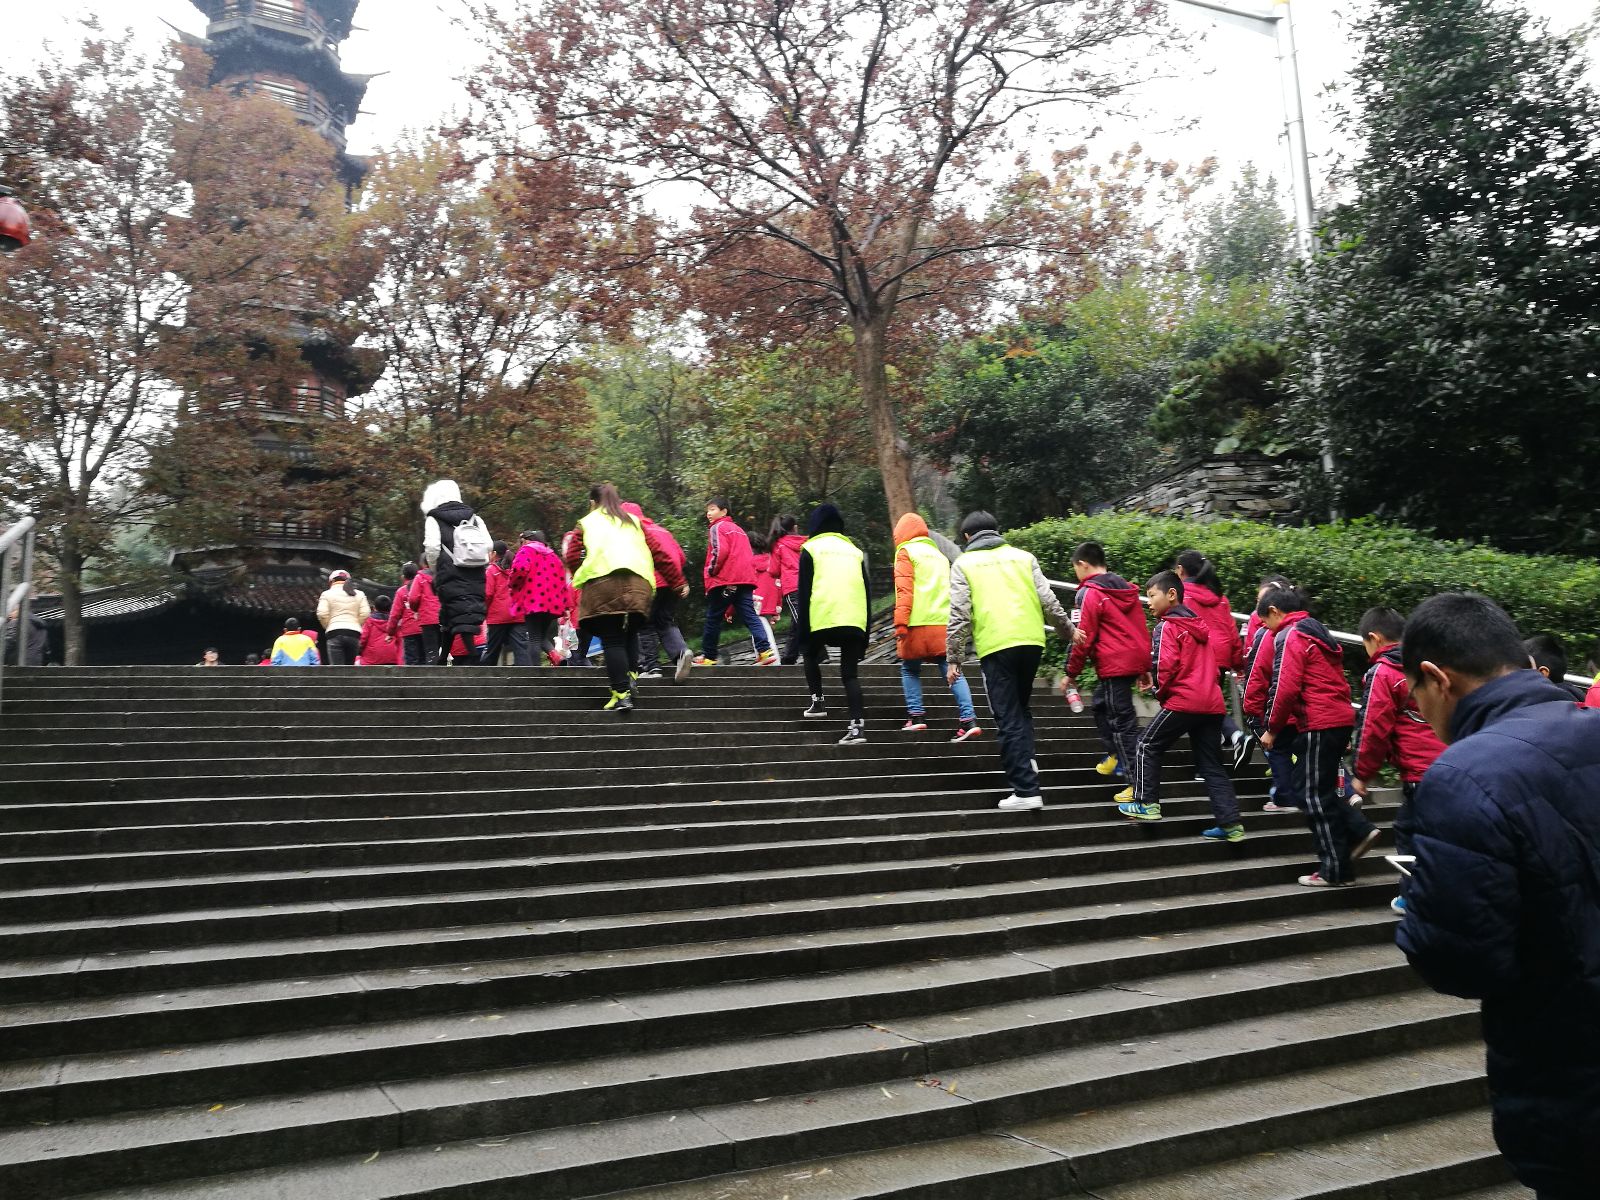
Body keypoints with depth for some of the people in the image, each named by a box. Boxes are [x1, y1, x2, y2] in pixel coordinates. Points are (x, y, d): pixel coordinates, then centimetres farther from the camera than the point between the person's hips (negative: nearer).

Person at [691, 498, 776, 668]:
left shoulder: (717, 527, -1)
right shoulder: (738, 529, 24)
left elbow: (720, 551, -16)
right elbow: (748, 556, 22)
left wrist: (711, 570, -4)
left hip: (724, 580, -7)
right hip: (745, 579, 7)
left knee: (713, 618, 5)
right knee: (750, 616, -1)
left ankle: (708, 657, 12)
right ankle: (765, 651, -17)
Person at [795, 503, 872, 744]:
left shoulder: (811, 549, 9)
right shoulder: (855, 550, 21)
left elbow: (804, 591, 3)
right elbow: (867, 592, 19)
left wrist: (803, 625, 6)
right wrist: (866, 633, 21)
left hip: (822, 619, -3)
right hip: (855, 622, 3)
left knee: (811, 656, 26)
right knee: (850, 673, 5)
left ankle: (818, 701, 15)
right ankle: (857, 726, -8)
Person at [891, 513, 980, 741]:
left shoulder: (905, 552, 3)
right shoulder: (939, 554, 24)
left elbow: (904, 590, -9)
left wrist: (900, 624, -14)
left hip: (918, 624, -5)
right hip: (945, 623, 5)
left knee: (910, 669, 11)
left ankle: (916, 716, 3)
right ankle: (968, 719, -8)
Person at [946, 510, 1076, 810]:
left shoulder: (964, 564, 7)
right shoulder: (1023, 556, 15)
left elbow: (959, 615, -1)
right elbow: (1049, 601, 9)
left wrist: (954, 659, 3)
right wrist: (1069, 631, 20)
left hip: (995, 647, -3)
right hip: (1031, 641, 3)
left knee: (1008, 719, 1)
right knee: (1022, 707, 25)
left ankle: (1026, 790, -2)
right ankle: (1025, 761, 13)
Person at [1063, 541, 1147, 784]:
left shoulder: (1088, 593, -9)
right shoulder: (1126, 588, 15)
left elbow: (1083, 638, -12)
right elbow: (1140, 628, 18)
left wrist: (1071, 675, -4)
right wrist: (1144, 665, 24)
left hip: (1115, 665, -9)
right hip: (1136, 660, 9)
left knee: (1122, 720, -5)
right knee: (1101, 705, 25)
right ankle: (1115, 756, 31)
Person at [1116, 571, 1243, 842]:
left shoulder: (1167, 627, -6)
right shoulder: (1201, 625, 18)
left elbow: (1166, 665, -15)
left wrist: (1158, 690, 0)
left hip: (1183, 701, -8)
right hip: (1212, 703, 8)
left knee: (1147, 746, 8)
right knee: (1211, 765, 11)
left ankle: (1147, 804, 7)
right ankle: (1231, 824, 8)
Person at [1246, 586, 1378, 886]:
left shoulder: (1289, 636, -10)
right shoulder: (1316, 632, 20)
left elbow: (1286, 688, -19)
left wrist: (1272, 729, -8)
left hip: (1318, 724, -10)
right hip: (1340, 718, 10)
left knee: (1315, 796, 0)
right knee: (1318, 790, 19)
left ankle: (1334, 870, 6)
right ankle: (1358, 831, 9)